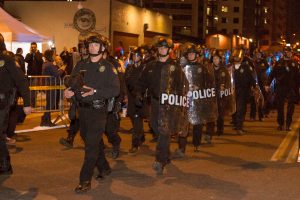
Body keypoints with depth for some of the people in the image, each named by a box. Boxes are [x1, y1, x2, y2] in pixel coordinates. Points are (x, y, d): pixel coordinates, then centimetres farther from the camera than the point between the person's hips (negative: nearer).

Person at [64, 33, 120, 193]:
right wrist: (69, 91, -13)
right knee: (92, 141, 19)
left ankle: (85, 181, -4)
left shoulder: (108, 67, -5)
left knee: (91, 145, -7)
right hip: (82, 108, 6)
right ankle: (103, 167, 38)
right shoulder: (81, 66, 11)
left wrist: (95, 91, -23)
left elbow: (115, 90, -14)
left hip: (98, 110, -6)